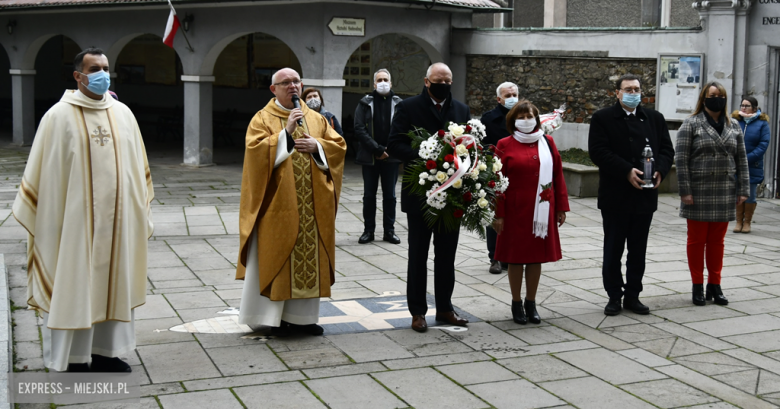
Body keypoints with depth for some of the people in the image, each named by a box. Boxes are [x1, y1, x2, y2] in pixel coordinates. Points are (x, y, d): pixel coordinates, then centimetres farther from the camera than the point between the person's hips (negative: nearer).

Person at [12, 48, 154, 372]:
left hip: (116, 219, 5)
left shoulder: (122, 113, 6)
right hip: (75, 220, -5)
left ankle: (105, 352, 24)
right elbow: (42, 173, -6)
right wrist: (45, 221, -8)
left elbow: (138, 167, 12)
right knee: (74, 286, 3)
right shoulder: (59, 116, -7)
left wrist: (142, 213, 12)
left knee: (113, 282, 11)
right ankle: (73, 360, 13)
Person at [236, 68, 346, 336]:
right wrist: (286, 132, -20)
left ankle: (302, 316, 13)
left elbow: (339, 145, 9)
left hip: (311, 205, 4)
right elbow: (255, 149, -14)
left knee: (308, 256, 5)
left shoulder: (316, 119, 14)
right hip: (278, 203, -4)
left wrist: (316, 146, -9)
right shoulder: (263, 119, 1)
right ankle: (274, 317, 7)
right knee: (276, 256, -2)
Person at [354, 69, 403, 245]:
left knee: (390, 195, 6)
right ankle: (368, 230, 14)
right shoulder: (365, 104, 2)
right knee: (369, 195, 6)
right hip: (370, 157, 0)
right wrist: (378, 149, -12)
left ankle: (389, 230, 15)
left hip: (391, 157, 0)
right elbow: (359, 130, -5)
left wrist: (389, 150, -12)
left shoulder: (398, 103, 2)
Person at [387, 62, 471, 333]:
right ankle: (417, 311, 13)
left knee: (446, 255, 11)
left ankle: (444, 308, 22)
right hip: (420, 193, -4)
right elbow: (394, 144, -10)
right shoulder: (408, 107, -3)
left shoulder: (461, 110, 9)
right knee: (418, 256, 5)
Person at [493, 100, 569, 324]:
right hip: (515, 211, -2)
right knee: (515, 256, 5)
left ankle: (531, 303, 21)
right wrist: (498, 214, -8)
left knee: (537, 256, 9)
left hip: (541, 210, 3)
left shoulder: (547, 142, 6)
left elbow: (558, 175, 8)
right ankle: (517, 304, 18)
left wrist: (561, 207, 5)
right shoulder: (505, 145, -2)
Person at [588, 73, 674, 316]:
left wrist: (660, 171, -11)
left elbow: (667, 149, 9)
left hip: (645, 196, 4)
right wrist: (627, 171, -21)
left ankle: (632, 295, 20)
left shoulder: (655, 118, 11)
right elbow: (598, 152, -13)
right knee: (613, 250, 5)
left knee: (638, 251, 10)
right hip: (615, 197, -4)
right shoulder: (603, 118, -2)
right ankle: (614, 297, 15)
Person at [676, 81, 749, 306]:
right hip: (699, 192, -3)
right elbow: (681, 159, -7)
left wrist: (743, 190, 3)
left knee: (717, 240, 10)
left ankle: (714, 285, 20)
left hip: (725, 193, 4)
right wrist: (685, 191, -13)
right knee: (697, 239, 5)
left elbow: (741, 160, 10)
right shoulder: (691, 124, -4)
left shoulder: (733, 126, 9)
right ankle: (697, 286, 15)